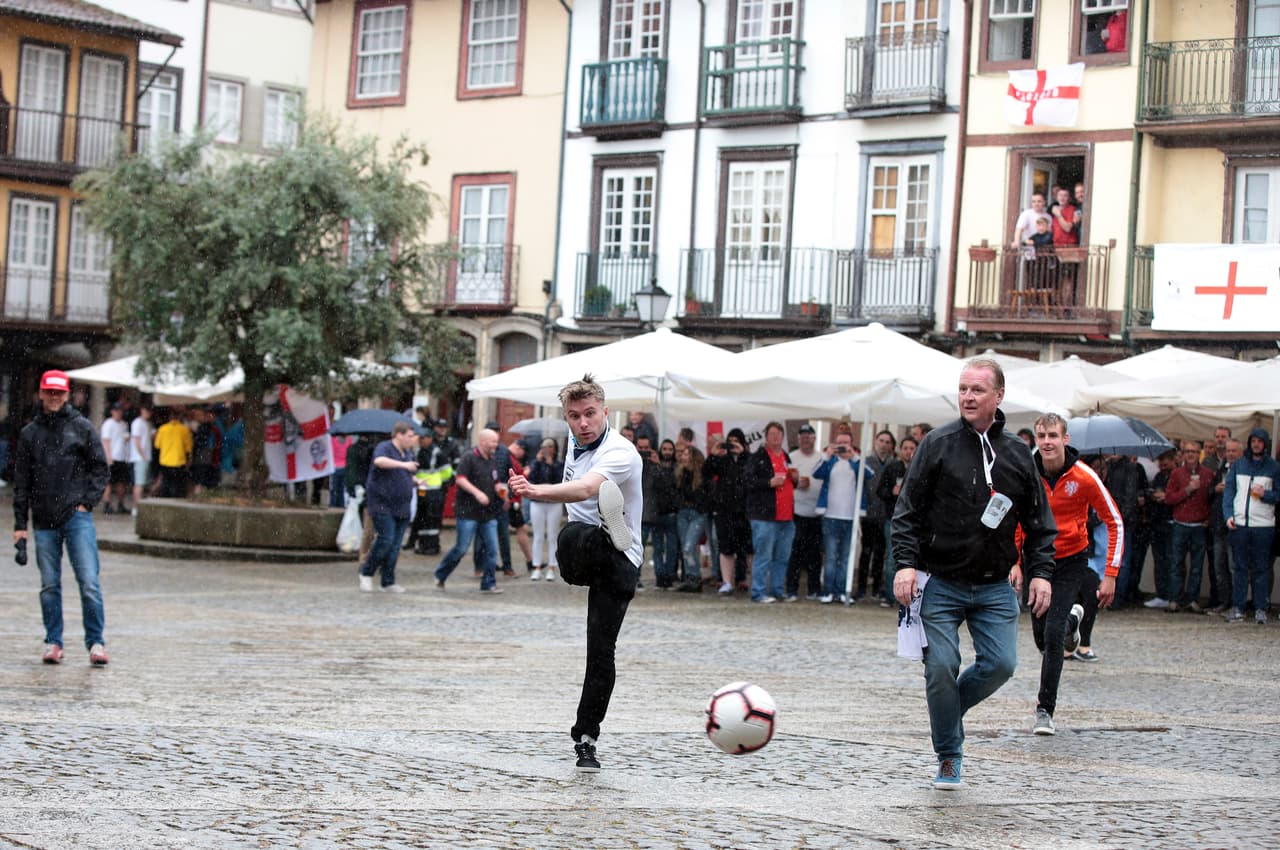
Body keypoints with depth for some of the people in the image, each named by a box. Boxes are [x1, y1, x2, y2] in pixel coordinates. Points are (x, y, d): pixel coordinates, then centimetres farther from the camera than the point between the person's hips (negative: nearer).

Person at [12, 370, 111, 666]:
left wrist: (87, 502, -6)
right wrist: (20, 524, 8)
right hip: (44, 522, 3)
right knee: (49, 585, 6)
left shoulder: (83, 428, 4)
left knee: (89, 582, -9)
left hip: (77, 518, -3)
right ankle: (53, 643, 14)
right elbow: (21, 481, 12)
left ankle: (96, 642, -3)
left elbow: (101, 469, 5)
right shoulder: (29, 433, 11)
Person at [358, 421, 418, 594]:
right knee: (386, 539, -16)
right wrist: (403, 464, -41)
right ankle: (366, 573, 1)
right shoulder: (384, 448, -9)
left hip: (401, 507, 7)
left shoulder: (408, 453, 15)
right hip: (382, 504, -7)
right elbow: (379, 461, -33)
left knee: (395, 546, 5)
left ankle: (387, 582, 10)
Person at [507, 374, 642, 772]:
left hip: (619, 560, -6)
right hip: (580, 555, 6)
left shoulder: (620, 452, -18)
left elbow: (585, 489, -39)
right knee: (573, 535, -34)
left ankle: (586, 740, 0)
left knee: (601, 650, -10)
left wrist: (538, 491, -54)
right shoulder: (576, 446, 9)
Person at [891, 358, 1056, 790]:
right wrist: (906, 563, -13)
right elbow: (907, 511, -2)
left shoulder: (1017, 454, 6)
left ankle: (950, 709, 22)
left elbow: (1039, 522, 12)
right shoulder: (938, 444, -2)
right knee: (941, 668, -6)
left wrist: (1040, 572, 1)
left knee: (1001, 664, -7)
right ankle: (949, 757, 10)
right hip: (940, 583, -3)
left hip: (994, 587, 3)